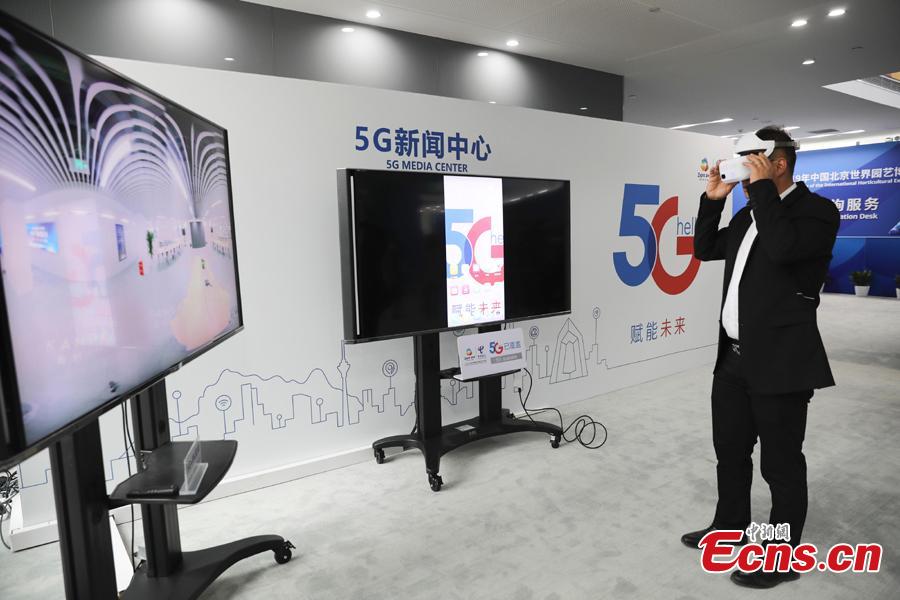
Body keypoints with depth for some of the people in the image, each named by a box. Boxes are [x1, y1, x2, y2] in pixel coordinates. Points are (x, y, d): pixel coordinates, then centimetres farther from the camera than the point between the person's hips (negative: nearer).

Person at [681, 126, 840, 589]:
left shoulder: (817, 210, -10)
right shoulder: (748, 214, 13)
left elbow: (783, 248, -29)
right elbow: (704, 249, 18)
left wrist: (762, 188, -18)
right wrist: (713, 200, 7)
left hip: (779, 363, -8)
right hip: (734, 358, 8)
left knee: (781, 465, 7)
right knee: (729, 452, 20)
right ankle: (729, 528, 40)